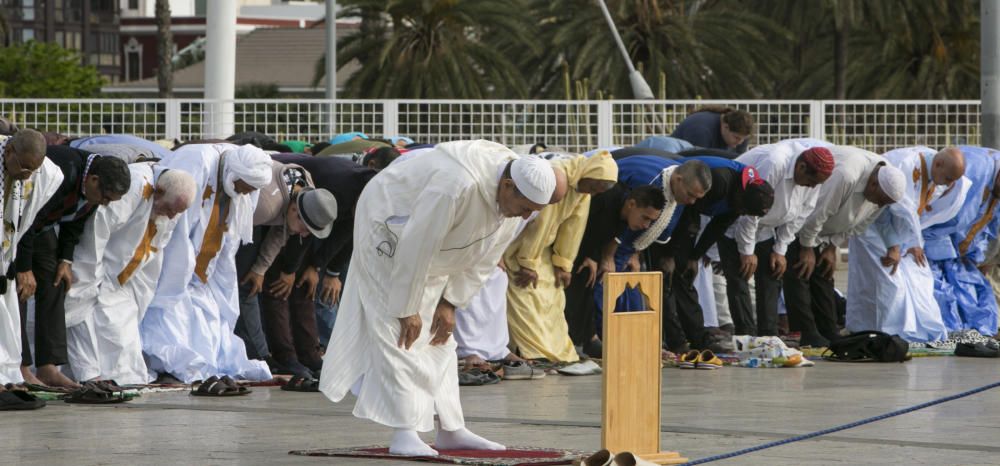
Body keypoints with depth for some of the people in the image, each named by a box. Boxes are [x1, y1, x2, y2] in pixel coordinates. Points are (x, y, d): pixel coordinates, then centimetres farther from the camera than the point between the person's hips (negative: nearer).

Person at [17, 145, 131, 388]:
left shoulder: (97, 185, -10)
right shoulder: (60, 174, -38)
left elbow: (74, 223, 6)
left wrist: (66, 260, -2)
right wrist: (24, 269, -27)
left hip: (41, 226, 8)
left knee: (53, 287, 0)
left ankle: (48, 366, -1)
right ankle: (20, 369, -16)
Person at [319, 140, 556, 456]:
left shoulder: (517, 193, -15)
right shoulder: (457, 186, -41)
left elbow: (485, 257, -2)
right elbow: (415, 247, -34)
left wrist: (451, 302, -3)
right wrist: (407, 309, -24)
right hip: (389, 226, -8)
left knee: (438, 338, 8)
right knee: (400, 332, -15)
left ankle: (450, 430, 11)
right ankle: (404, 433, -18)